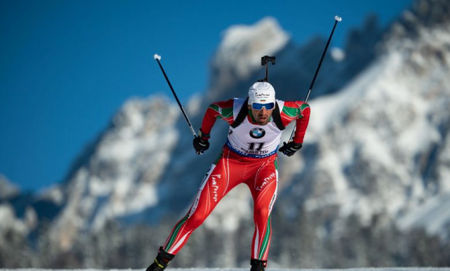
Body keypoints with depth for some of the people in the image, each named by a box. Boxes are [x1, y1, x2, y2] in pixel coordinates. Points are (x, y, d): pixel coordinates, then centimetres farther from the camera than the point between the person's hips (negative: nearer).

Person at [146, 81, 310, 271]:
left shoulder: (283, 112, -26)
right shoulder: (235, 110, -28)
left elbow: (304, 108, -3)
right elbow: (212, 109, -4)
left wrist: (297, 142, 3)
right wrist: (203, 136, 8)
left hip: (264, 166, 0)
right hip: (231, 162, 0)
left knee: (262, 214, -28)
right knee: (197, 216, -5)